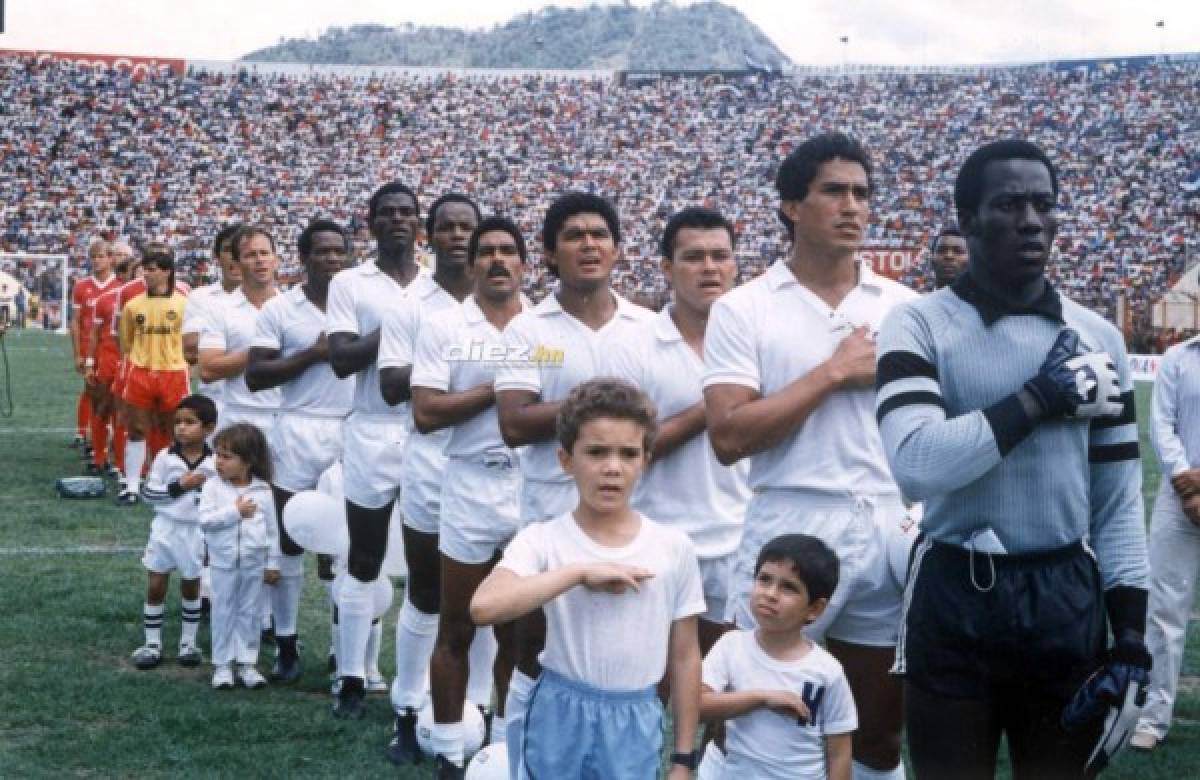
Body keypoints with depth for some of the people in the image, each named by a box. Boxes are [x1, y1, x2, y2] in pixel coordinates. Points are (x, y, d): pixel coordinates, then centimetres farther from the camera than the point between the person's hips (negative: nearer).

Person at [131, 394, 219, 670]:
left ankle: (189, 641, 28)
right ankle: (152, 644, 17)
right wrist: (179, 486, -19)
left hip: (197, 533, -1)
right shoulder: (165, 457, -8)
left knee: (191, 587, 14)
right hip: (165, 529, 1)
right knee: (155, 586, 6)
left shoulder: (215, 463, -9)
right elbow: (148, 492, -7)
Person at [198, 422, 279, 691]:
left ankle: (247, 663, 18)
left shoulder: (263, 490, -4)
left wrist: (273, 563, 0)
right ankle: (222, 665, 14)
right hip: (224, 562, 0)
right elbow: (205, 520, -15)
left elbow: (272, 529, 0)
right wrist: (235, 512, -19)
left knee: (249, 613, 9)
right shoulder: (213, 486, -5)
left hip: (254, 563, 0)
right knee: (224, 613, 7)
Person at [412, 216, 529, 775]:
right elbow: (425, 415, -10)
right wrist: (499, 389, -13)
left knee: (521, 629, 12)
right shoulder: (443, 327, -1)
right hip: (471, 488, -2)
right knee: (456, 631, 6)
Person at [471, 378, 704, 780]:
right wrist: (580, 572, -25)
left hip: (635, 728, 2)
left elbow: (684, 657, 5)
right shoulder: (542, 540, -9)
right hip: (559, 721, -1)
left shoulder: (674, 547, -2)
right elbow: (483, 607, -28)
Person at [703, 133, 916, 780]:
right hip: (792, 527, -3)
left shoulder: (905, 307, 7)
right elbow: (729, 437, -13)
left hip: (891, 529, 3)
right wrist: (834, 372, -11)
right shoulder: (742, 309, -3)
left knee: (879, 728, 13)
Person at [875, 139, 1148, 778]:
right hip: (955, 601, -3)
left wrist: (1130, 635, 0)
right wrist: (1039, 399, -17)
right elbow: (915, 463, -22)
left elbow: (1118, 502, 7)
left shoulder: (1097, 339, 7)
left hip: (1069, 600, 3)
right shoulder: (919, 326, -5)